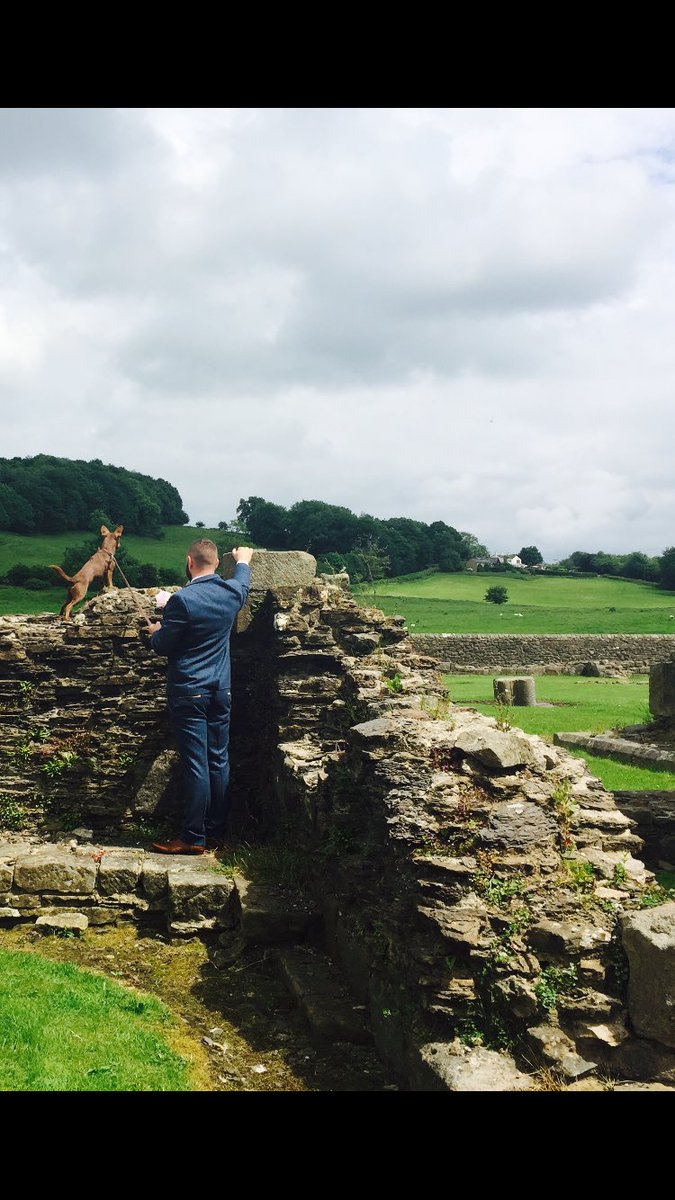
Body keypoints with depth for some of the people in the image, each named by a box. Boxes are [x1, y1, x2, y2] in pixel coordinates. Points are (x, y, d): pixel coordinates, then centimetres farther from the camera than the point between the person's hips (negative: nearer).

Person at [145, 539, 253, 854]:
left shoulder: (183, 599, -16)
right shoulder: (231, 593, 3)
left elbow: (163, 645, -9)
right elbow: (243, 583, 28)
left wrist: (156, 632, 14)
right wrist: (243, 560, 48)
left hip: (189, 693, -6)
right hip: (221, 690, 6)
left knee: (195, 765, -4)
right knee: (219, 761, 10)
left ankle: (193, 838, 1)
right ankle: (215, 833, 17)